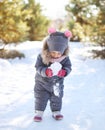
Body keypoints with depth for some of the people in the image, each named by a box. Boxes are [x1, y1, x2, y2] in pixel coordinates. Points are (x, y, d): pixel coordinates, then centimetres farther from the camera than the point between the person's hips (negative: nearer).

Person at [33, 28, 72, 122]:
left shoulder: (65, 58, -17)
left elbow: (68, 67, -11)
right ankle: (39, 112, 20)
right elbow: (38, 67, -22)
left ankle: (56, 112, 31)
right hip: (42, 82, -1)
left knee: (57, 98, 13)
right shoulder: (42, 57, -23)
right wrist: (46, 71, -42)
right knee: (40, 98, 6)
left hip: (57, 83, 2)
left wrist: (63, 72, -34)